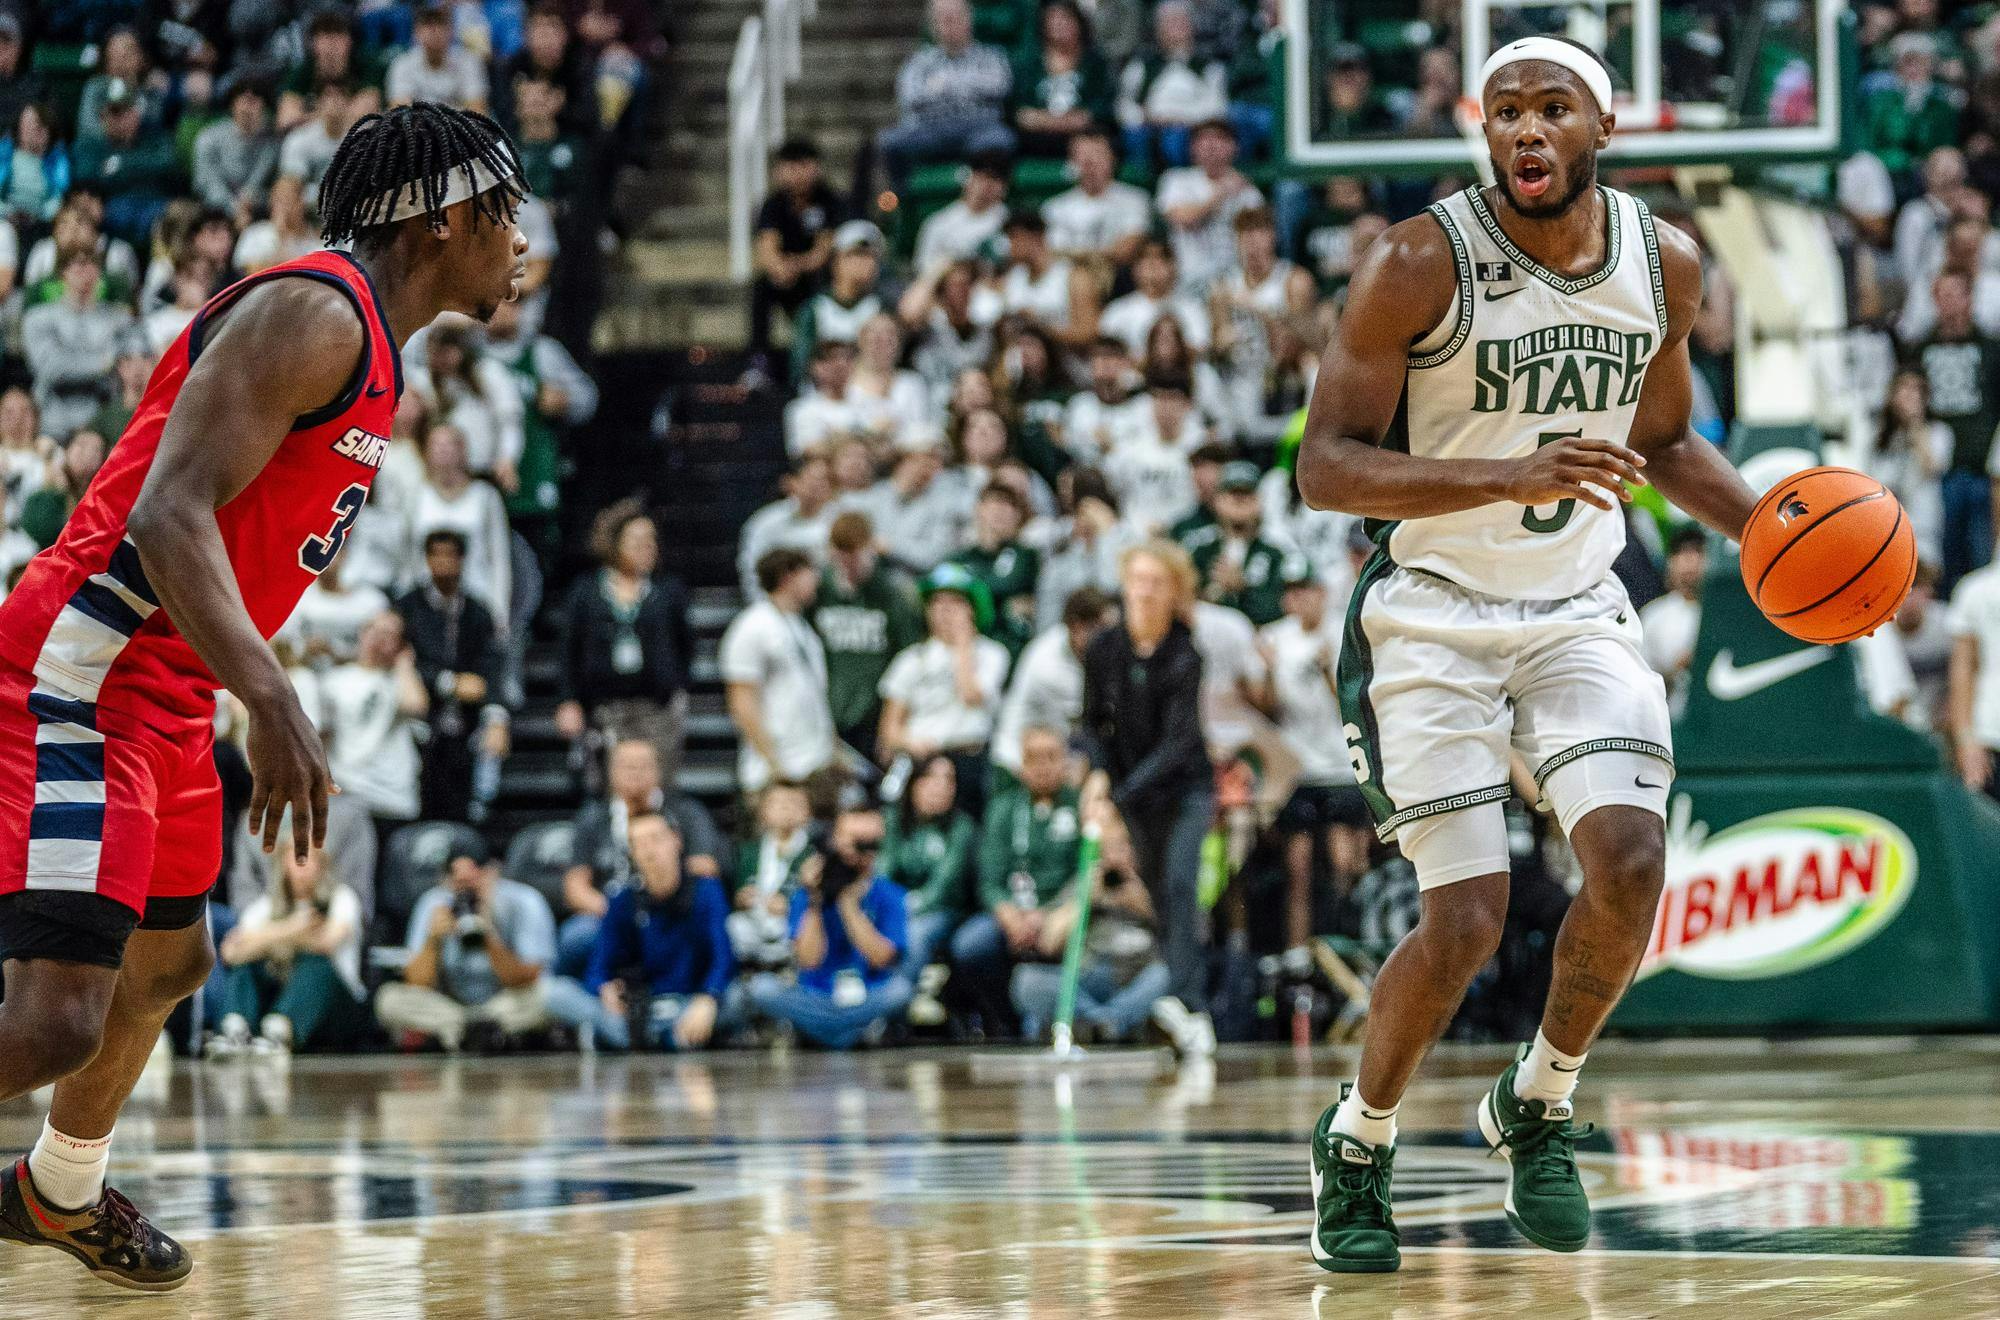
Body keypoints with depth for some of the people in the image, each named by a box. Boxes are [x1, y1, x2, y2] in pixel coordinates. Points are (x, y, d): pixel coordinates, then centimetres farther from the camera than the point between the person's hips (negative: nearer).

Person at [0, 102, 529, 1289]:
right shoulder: (315, 316, -16)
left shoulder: (368, 349, 16)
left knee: (169, 966, 28)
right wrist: (274, 702, -35)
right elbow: (166, 514, -26)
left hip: (163, 698, 11)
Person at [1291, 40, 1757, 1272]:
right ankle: (1358, 1143, 15)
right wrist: (1511, 477, -32)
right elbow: (1326, 465, -19)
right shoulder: (1423, 262, -15)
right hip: (1434, 615, -4)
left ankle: (1540, 1104, 8)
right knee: (1468, 919, -12)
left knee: (1632, 859, -18)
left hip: (1579, 612, 4)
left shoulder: (1667, 264, 1)